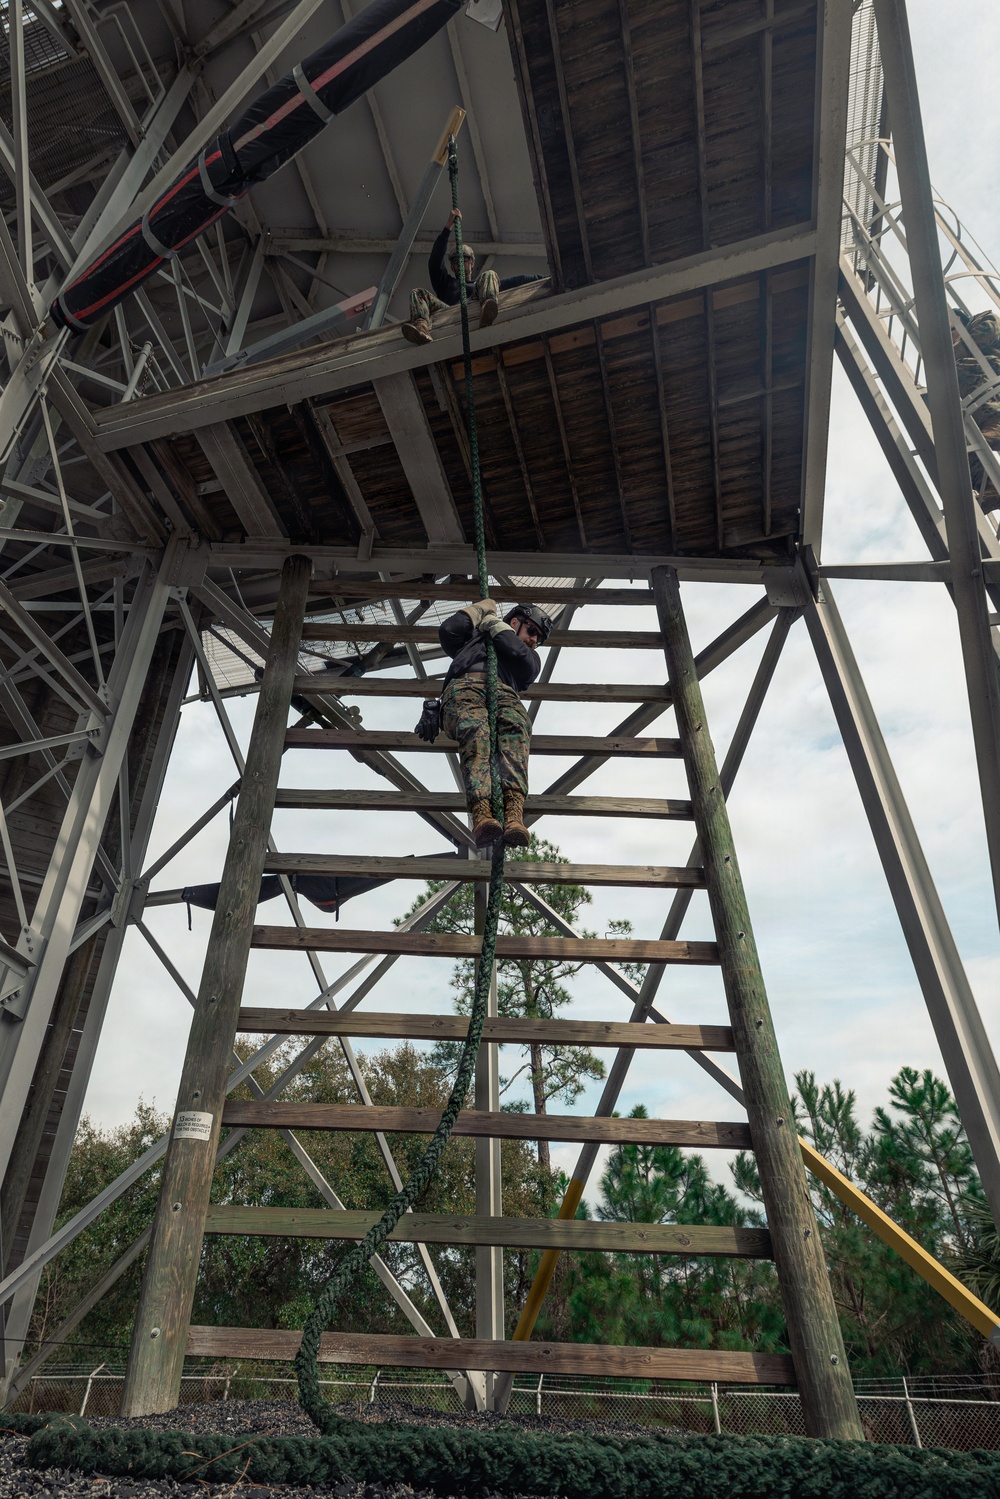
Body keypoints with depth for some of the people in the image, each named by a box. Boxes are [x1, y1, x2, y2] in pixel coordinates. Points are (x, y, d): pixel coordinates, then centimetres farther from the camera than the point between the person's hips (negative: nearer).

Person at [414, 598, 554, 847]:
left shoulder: (531, 659, 37)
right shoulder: (474, 638, 40)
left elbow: (519, 652, 13)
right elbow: (448, 630, 20)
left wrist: (493, 622, 24)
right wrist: (482, 607, 30)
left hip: (504, 693, 1)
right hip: (464, 686, -1)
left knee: (516, 727, -36)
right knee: (475, 732, -36)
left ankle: (514, 812, -56)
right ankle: (481, 813, -56)